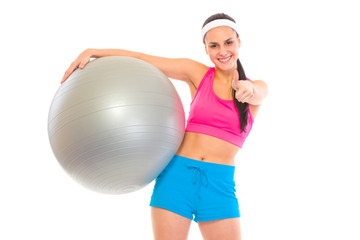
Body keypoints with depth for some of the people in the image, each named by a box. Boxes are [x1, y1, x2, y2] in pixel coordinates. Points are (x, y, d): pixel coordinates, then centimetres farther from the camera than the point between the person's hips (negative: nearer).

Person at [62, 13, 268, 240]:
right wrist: (92, 52, -3)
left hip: (218, 186, 0)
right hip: (177, 175, 0)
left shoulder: (258, 88, 7)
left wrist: (248, 90, -40)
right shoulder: (196, 73, 7)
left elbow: (257, 92, -17)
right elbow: (140, 58, 6)